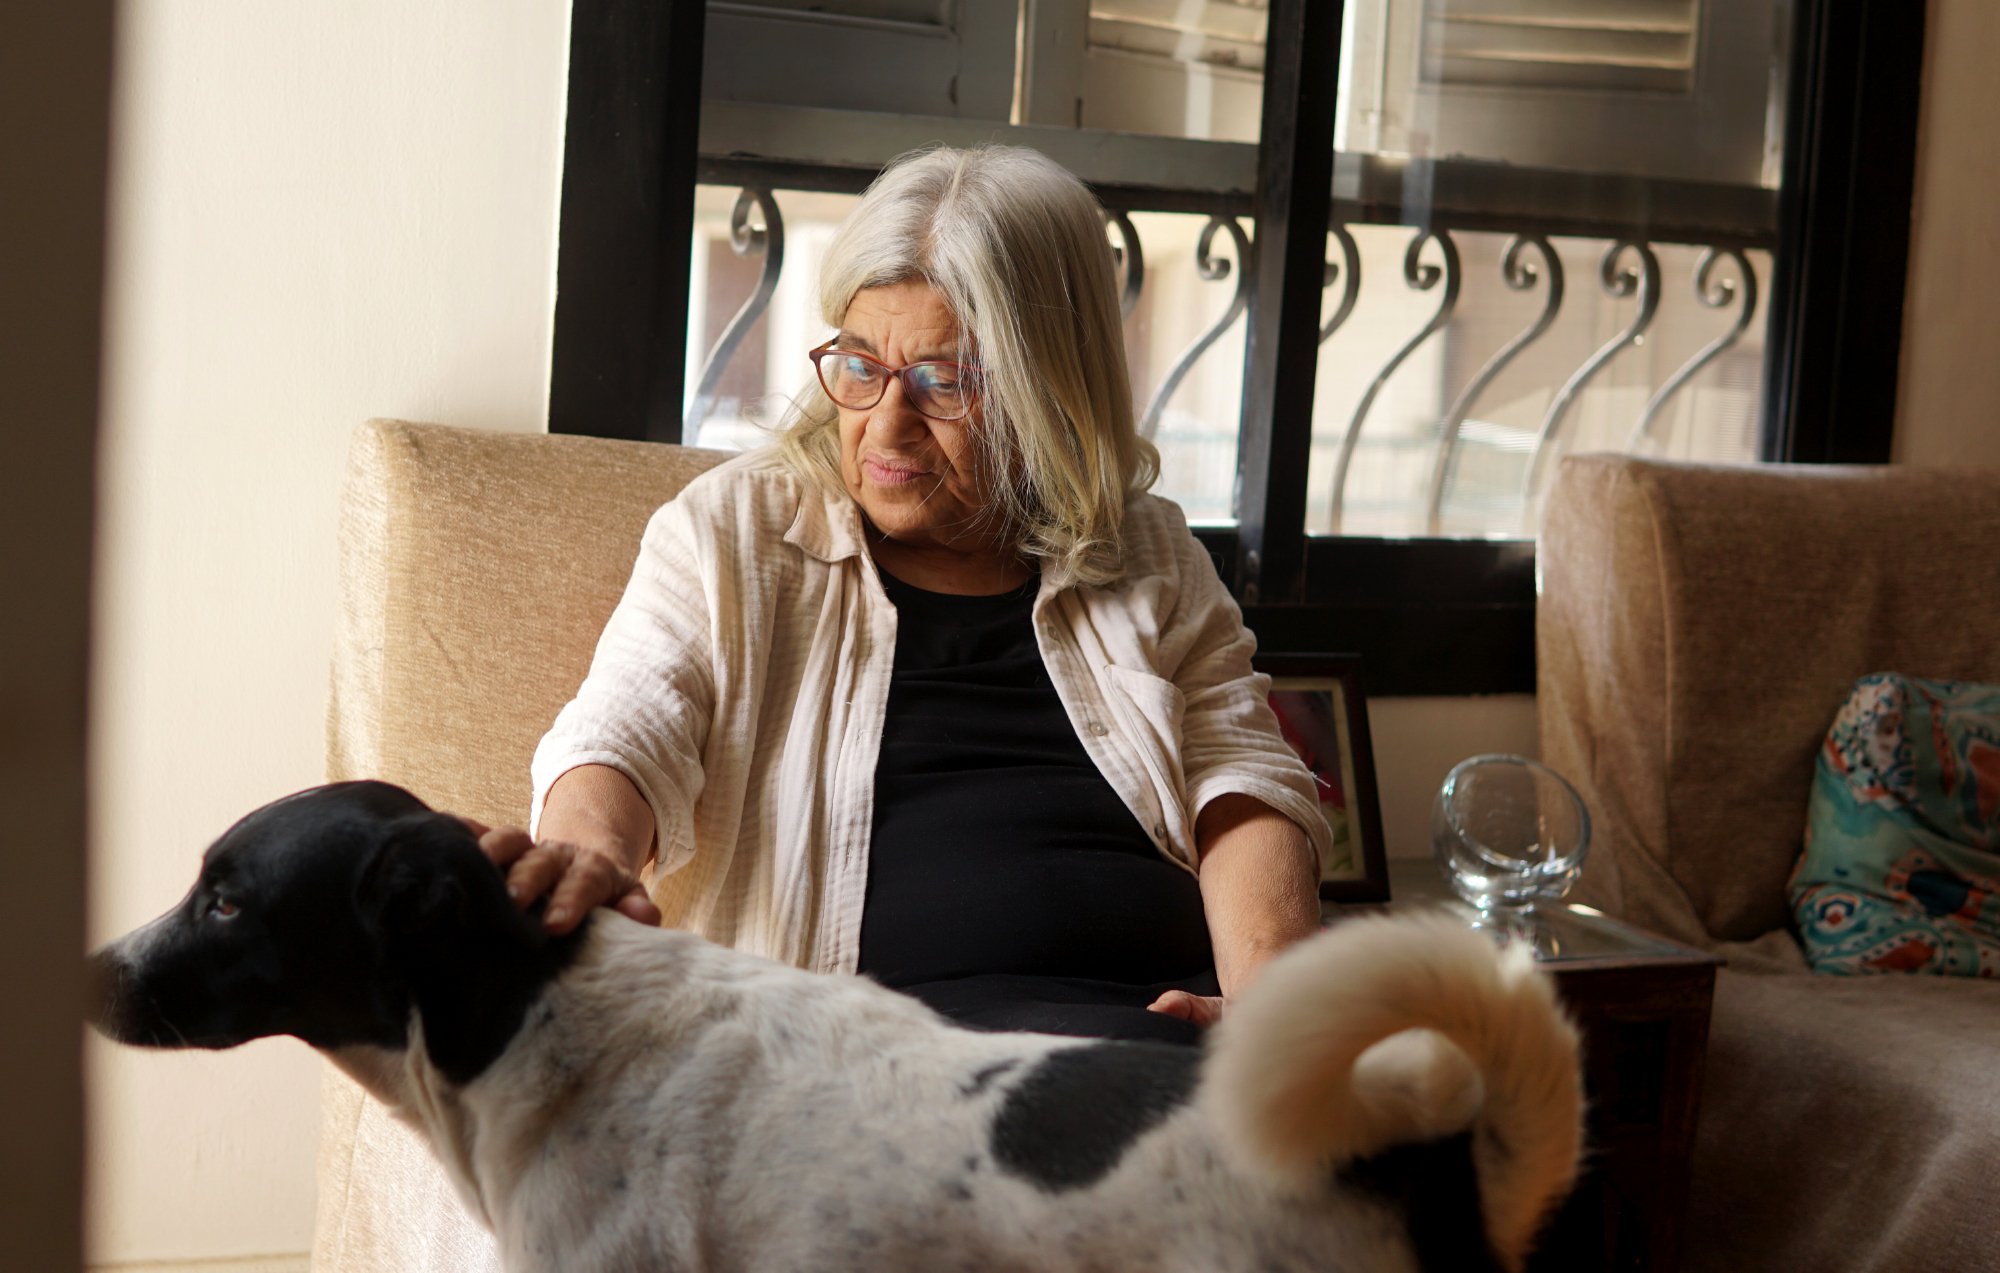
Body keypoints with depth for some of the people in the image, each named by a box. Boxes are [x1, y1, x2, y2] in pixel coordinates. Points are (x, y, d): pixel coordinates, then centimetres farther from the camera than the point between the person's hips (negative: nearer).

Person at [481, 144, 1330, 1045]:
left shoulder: (1149, 559, 19)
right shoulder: (732, 532, 13)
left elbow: (1246, 787, 12)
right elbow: (622, 735, 0)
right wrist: (590, 852, -26)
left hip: (1157, 1026, 4)